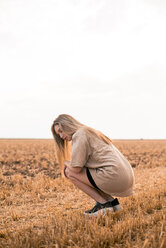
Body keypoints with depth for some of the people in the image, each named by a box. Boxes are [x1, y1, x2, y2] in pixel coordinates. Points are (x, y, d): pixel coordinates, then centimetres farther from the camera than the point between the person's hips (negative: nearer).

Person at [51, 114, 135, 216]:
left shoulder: (80, 134, -4)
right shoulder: (91, 133, 25)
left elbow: (76, 168, -8)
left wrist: (66, 163, 12)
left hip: (115, 176, -10)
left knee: (70, 172, 2)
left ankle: (103, 204, 0)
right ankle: (112, 201, 13)